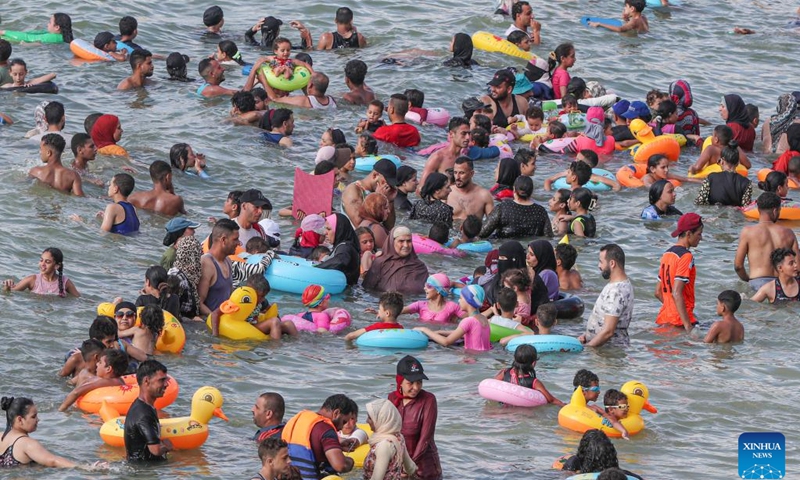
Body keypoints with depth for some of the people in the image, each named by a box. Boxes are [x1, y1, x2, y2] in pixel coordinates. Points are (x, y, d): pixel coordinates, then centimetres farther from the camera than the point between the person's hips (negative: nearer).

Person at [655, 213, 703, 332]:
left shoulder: (667, 254, 14)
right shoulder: (686, 256, -12)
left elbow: (658, 293, 18)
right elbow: (676, 293, -21)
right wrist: (688, 326, -22)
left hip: (664, 318, 9)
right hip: (679, 321, -9)